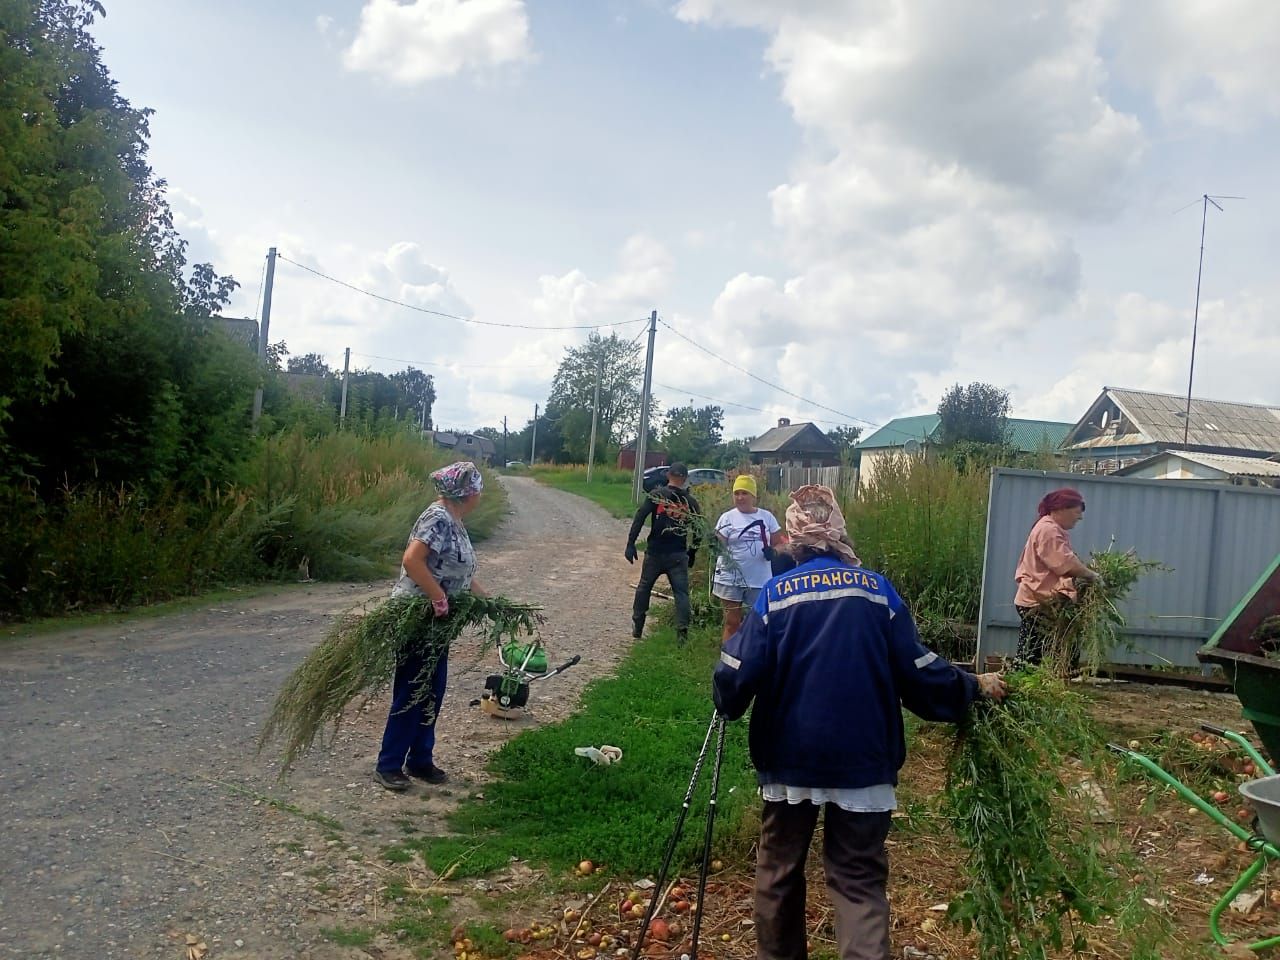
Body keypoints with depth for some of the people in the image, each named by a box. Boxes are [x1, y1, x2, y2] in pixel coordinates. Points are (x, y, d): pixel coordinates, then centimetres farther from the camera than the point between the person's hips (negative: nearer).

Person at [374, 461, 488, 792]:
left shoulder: (454, 522, 11)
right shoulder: (438, 518, -19)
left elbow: (460, 573, 20)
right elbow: (412, 560, -30)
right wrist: (439, 598, -27)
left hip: (437, 623, 9)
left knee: (433, 693, 14)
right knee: (411, 694, -1)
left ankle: (420, 760, 25)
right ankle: (388, 766, 11)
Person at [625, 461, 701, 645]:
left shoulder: (656, 494, -2)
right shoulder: (691, 502, 4)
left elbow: (639, 518, -10)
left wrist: (631, 544, -9)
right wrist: (691, 554, 17)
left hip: (655, 552, 0)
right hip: (678, 555, 0)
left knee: (644, 588, 17)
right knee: (681, 593, 4)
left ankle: (637, 628, 23)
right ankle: (682, 632, -5)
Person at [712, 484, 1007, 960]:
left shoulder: (775, 593, -6)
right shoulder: (877, 590, -4)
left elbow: (737, 676, -10)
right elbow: (919, 672, -3)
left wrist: (728, 702, 13)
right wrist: (974, 687, 15)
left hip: (790, 758, 0)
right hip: (862, 761, 0)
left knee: (779, 869, 18)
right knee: (860, 880, 6)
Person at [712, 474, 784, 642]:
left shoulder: (766, 516, 4)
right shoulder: (727, 517, -3)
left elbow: (779, 543, 9)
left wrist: (772, 551, -12)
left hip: (760, 580, 2)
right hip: (731, 579, -2)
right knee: (732, 622, 4)